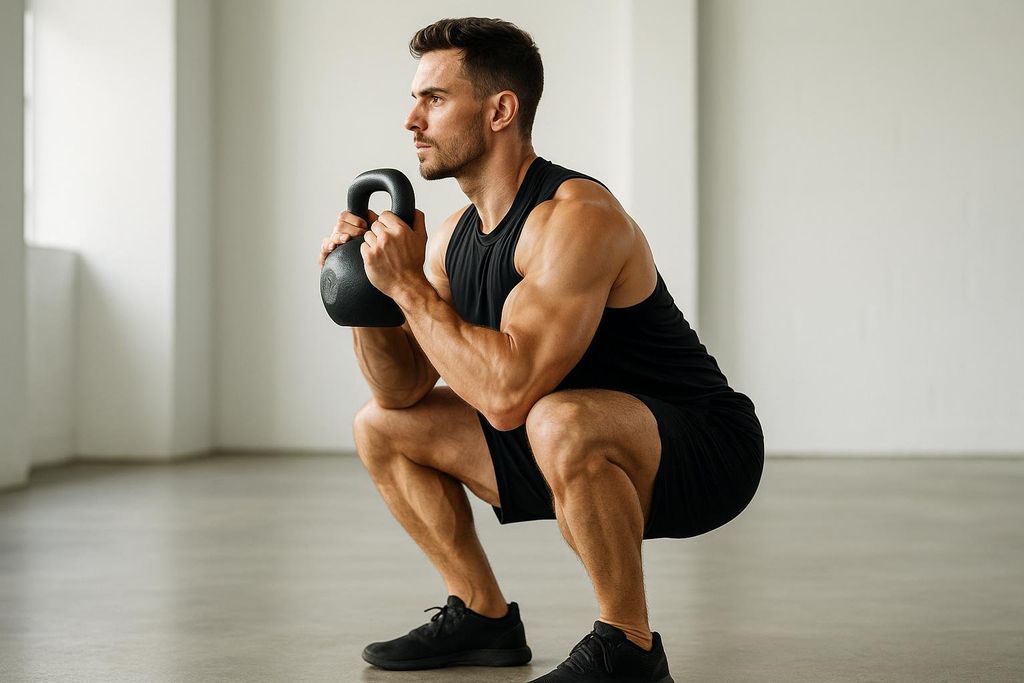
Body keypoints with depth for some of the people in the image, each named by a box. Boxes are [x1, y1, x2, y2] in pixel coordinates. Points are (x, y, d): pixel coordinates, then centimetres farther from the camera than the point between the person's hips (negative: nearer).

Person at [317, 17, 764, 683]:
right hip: (585, 453, 9)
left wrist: (407, 284, -27)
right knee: (381, 428, 10)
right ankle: (485, 618, 18)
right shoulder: (455, 235, 3)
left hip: (704, 450, -9)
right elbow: (403, 389, 6)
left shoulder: (575, 217, -26)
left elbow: (506, 394, -36)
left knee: (560, 423, -41)